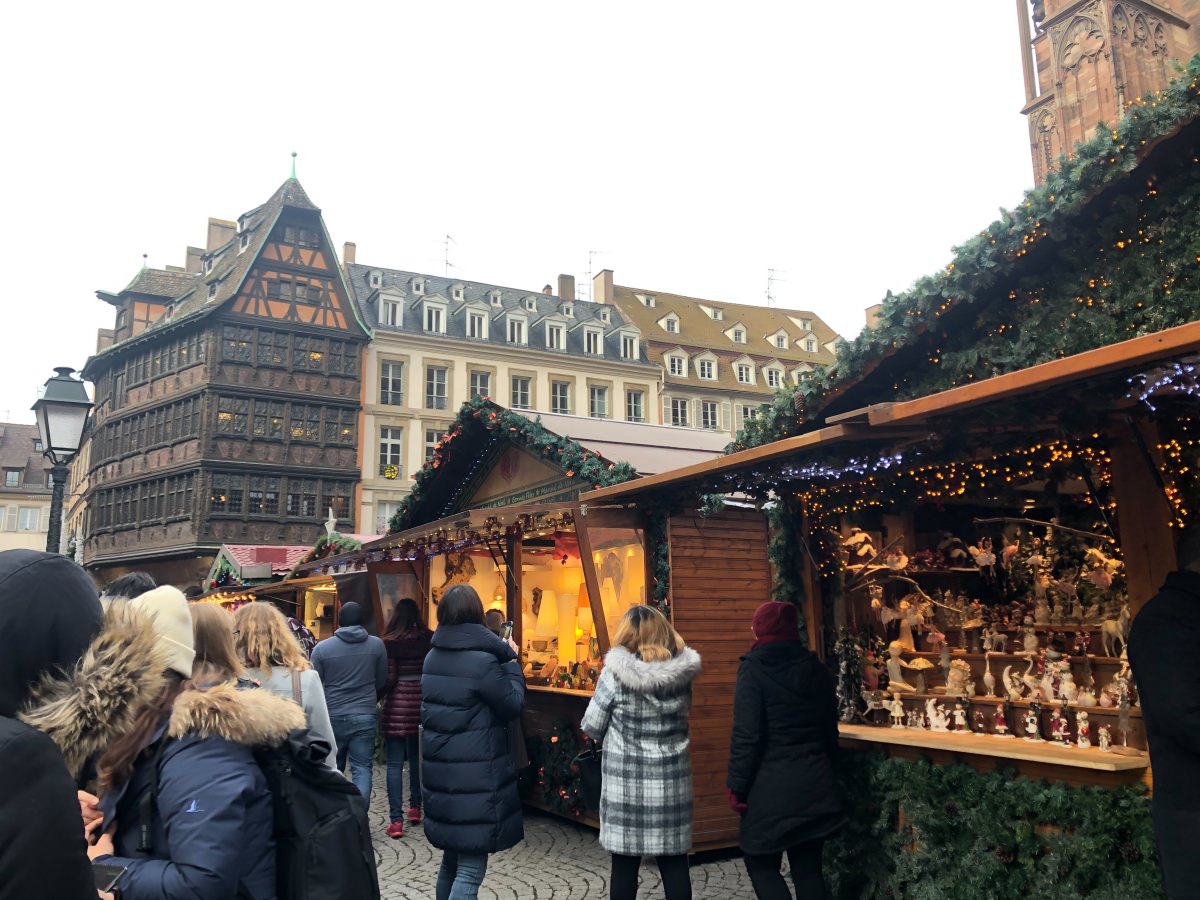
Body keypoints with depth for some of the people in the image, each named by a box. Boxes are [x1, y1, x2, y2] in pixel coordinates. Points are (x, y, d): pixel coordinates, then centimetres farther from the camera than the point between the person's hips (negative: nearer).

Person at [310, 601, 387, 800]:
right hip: (364, 716, -1)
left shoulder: (322, 648, -5)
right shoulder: (376, 645, -3)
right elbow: (382, 682, 7)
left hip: (332, 716, 1)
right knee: (362, 768, 4)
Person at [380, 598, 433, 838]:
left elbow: (389, 679, -10)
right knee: (417, 758, 20)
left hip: (398, 705, -3)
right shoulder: (430, 639, -1)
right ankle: (415, 808, 29)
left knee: (395, 763, 1)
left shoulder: (390, 642, -10)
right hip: (422, 704, 3)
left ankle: (396, 820, -1)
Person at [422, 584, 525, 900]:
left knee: (451, 858, 22)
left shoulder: (433, 656, 7)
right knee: (470, 868, -1)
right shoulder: (482, 660, -18)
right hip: (475, 776, -8)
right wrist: (511, 661, 5)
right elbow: (514, 704, -8)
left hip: (440, 770, 8)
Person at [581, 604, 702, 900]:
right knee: (674, 861, 11)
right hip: (672, 778, 3)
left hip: (626, 780, -3)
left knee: (625, 863, 8)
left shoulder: (616, 672, -12)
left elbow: (592, 728, -5)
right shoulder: (682, 671, -2)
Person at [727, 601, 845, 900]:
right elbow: (830, 729, 12)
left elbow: (747, 735, -15)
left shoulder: (753, 668, -11)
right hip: (813, 781, 6)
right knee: (808, 867, 12)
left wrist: (737, 786, -8)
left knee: (761, 864, 7)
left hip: (772, 784, -5)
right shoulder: (817, 669, 6)